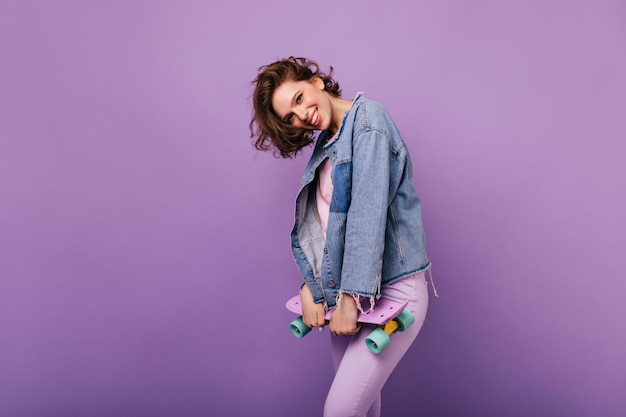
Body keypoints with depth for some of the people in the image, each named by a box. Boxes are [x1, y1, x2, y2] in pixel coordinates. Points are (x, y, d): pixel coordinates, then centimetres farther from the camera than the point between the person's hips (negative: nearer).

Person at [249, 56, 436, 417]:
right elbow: (312, 223, 9)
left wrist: (352, 297, -22)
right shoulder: (325, 146, 14)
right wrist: (310, 286, -5)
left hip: (391, 289, -7)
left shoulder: (368, 117, -10)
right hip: (345, 291, 7)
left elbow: (368, 210, -20)